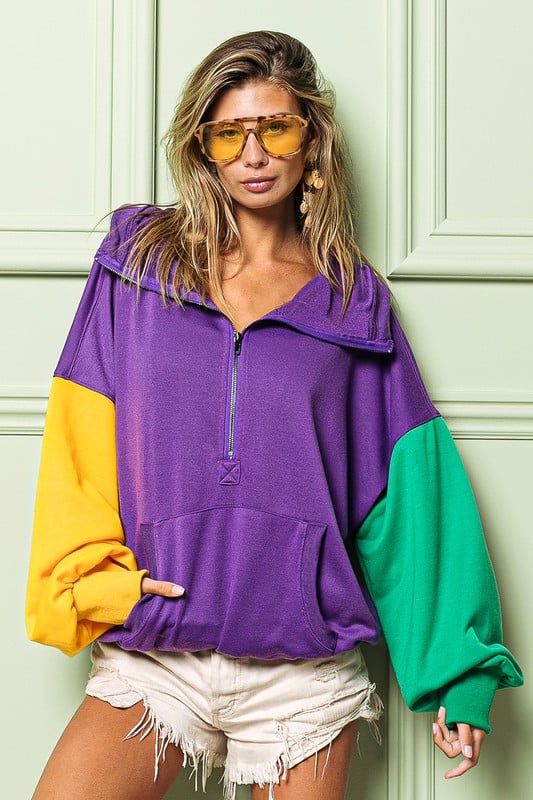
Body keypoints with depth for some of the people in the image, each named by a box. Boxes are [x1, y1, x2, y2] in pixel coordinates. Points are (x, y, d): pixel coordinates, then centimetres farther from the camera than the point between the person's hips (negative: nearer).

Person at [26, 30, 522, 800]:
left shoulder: (354, 299, 5)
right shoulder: (139, 259, 6)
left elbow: (409, 487, 3)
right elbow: (79, 441, 3)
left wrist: (458, 670, 0)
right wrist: (95, 576, -9)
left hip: (305, 671, 0)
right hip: (152, 657, 0)